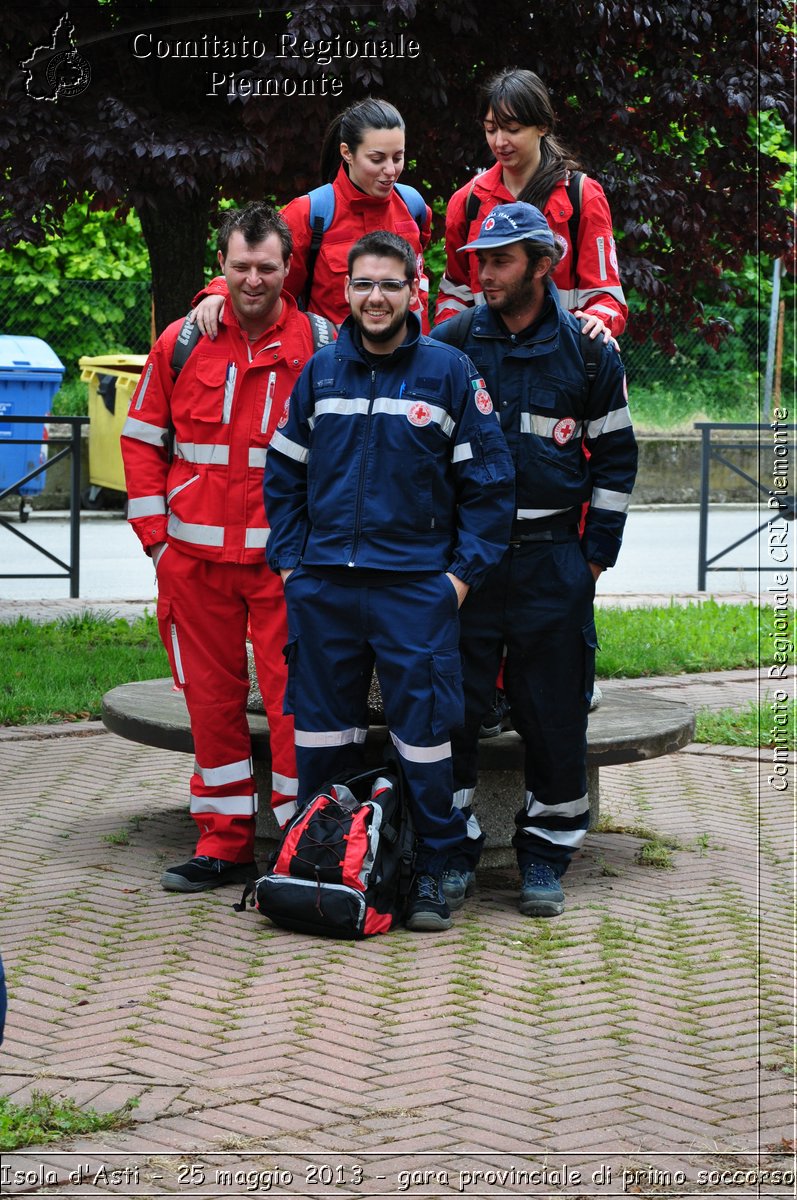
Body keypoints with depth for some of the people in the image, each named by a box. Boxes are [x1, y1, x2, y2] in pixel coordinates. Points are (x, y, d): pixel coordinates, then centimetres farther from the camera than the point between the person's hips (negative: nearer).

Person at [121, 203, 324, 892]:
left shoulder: (318, 345, -1)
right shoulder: (181, 343, 5)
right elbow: (142, 440, 10)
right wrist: (155, 536, 4)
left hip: (285, 557, -3)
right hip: (195, 554, 3)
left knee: (292, 694, -4)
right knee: (212, 695, 9)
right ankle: (225, 842, 18)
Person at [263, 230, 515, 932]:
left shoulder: (449, 372, 1)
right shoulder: (320, 372, 10)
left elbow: (490, 480, 1)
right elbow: (283, 472, 17)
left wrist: (465, 570, -5)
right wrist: (289, 559, 8)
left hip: (416, 585, -3)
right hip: (322, 585, 3)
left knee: (424, 731, -4)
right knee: (320, 732, 8)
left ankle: (432, 872, 7)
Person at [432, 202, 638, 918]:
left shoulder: (587, 352, 2)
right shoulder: (450, 345, 3)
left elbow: (616, 456, 9)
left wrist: (598, 551, 4)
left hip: (552, 561, 0)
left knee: (554, 714, 3)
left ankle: (545, 857, 16)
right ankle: (453, 852, 14)